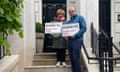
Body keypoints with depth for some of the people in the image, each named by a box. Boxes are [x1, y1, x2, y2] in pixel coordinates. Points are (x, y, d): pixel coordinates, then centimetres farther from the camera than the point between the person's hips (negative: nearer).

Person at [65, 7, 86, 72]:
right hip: (70, 40, 6)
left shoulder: (80, 18, 3)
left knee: (76, 58, -13)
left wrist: (76, 35, -18)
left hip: (77, 40, -6)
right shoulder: (69, 21, 21)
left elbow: (84, 28, -9)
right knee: (72, 58, 6)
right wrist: (65, 35, 2)